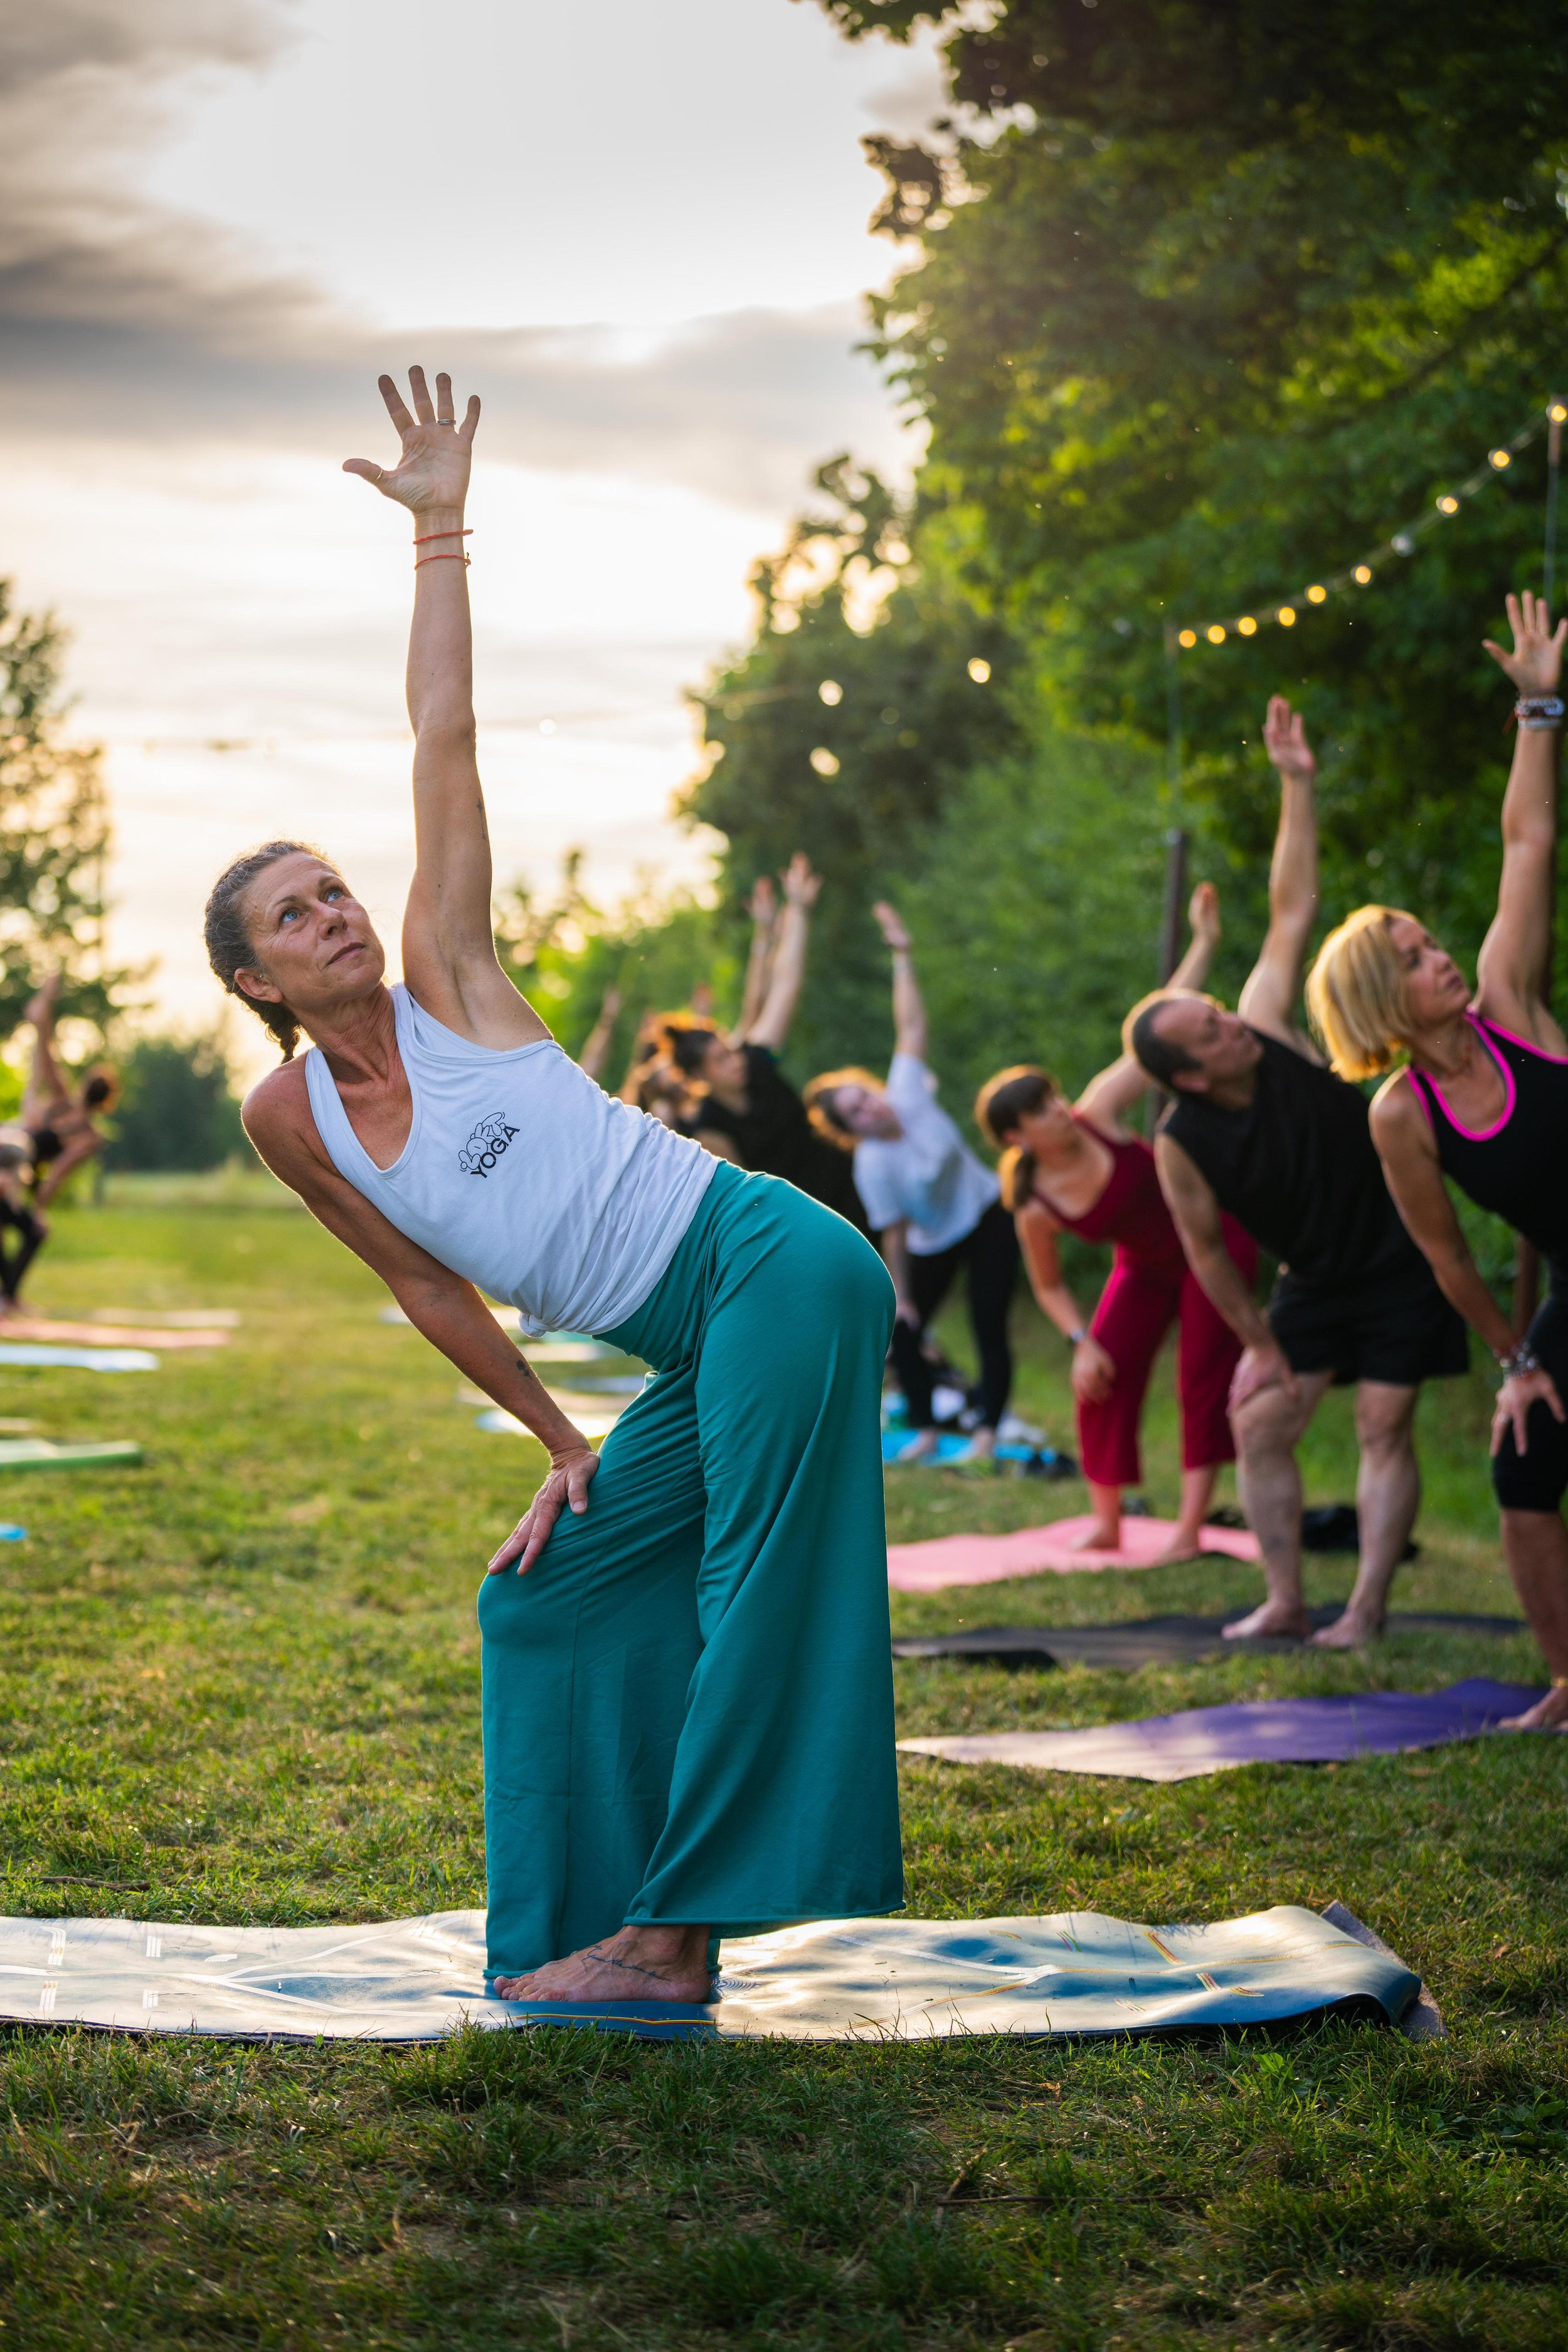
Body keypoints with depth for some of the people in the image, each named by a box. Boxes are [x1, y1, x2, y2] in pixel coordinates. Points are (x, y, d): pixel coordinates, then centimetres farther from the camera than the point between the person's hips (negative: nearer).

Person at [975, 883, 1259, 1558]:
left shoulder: (1097, 1114, -23)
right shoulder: (1035, 1210, -19)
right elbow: (1050, 1287, -2)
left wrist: (1203, 943, -22)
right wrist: (1081, 1342, -17)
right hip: (1147, 1267, 2)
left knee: (1204, 1377, -6)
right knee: (1101, 1381, -6)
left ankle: (1190, 1529, -2)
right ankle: (1106, 1523, 11)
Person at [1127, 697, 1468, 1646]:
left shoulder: (1268, 1030, -17)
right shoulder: (1181, 1143, -17)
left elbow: (1293, 909, -14)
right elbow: (1209, 1254, -6)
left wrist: (1298, 786, -17)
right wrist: (1260, 1344, -2)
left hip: (1400, 1257, -2)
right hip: (1315, 1280, 2)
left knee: (1384, 1427, -5)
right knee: (1259, 1424, 0)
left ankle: (1368, 1607, -2)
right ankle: (1286, 1602, 10)